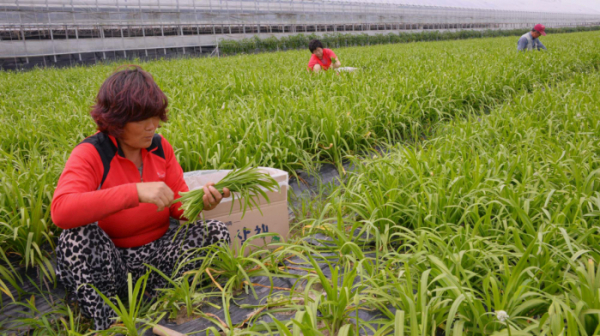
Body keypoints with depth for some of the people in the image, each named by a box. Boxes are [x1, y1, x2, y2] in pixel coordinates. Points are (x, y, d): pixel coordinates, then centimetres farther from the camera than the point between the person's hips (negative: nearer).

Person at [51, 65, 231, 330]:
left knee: (218, 232, -14)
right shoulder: (89, 154, -17)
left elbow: (178, 206, 0)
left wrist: (200, 201, -25)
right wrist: (136, 191, -44)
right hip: (109, 261, -3)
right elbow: (60, 211, -35)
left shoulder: (160, 146, -2)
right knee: (76, 236, -33)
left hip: (158, 253, 4)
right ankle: (106, 324, -19)